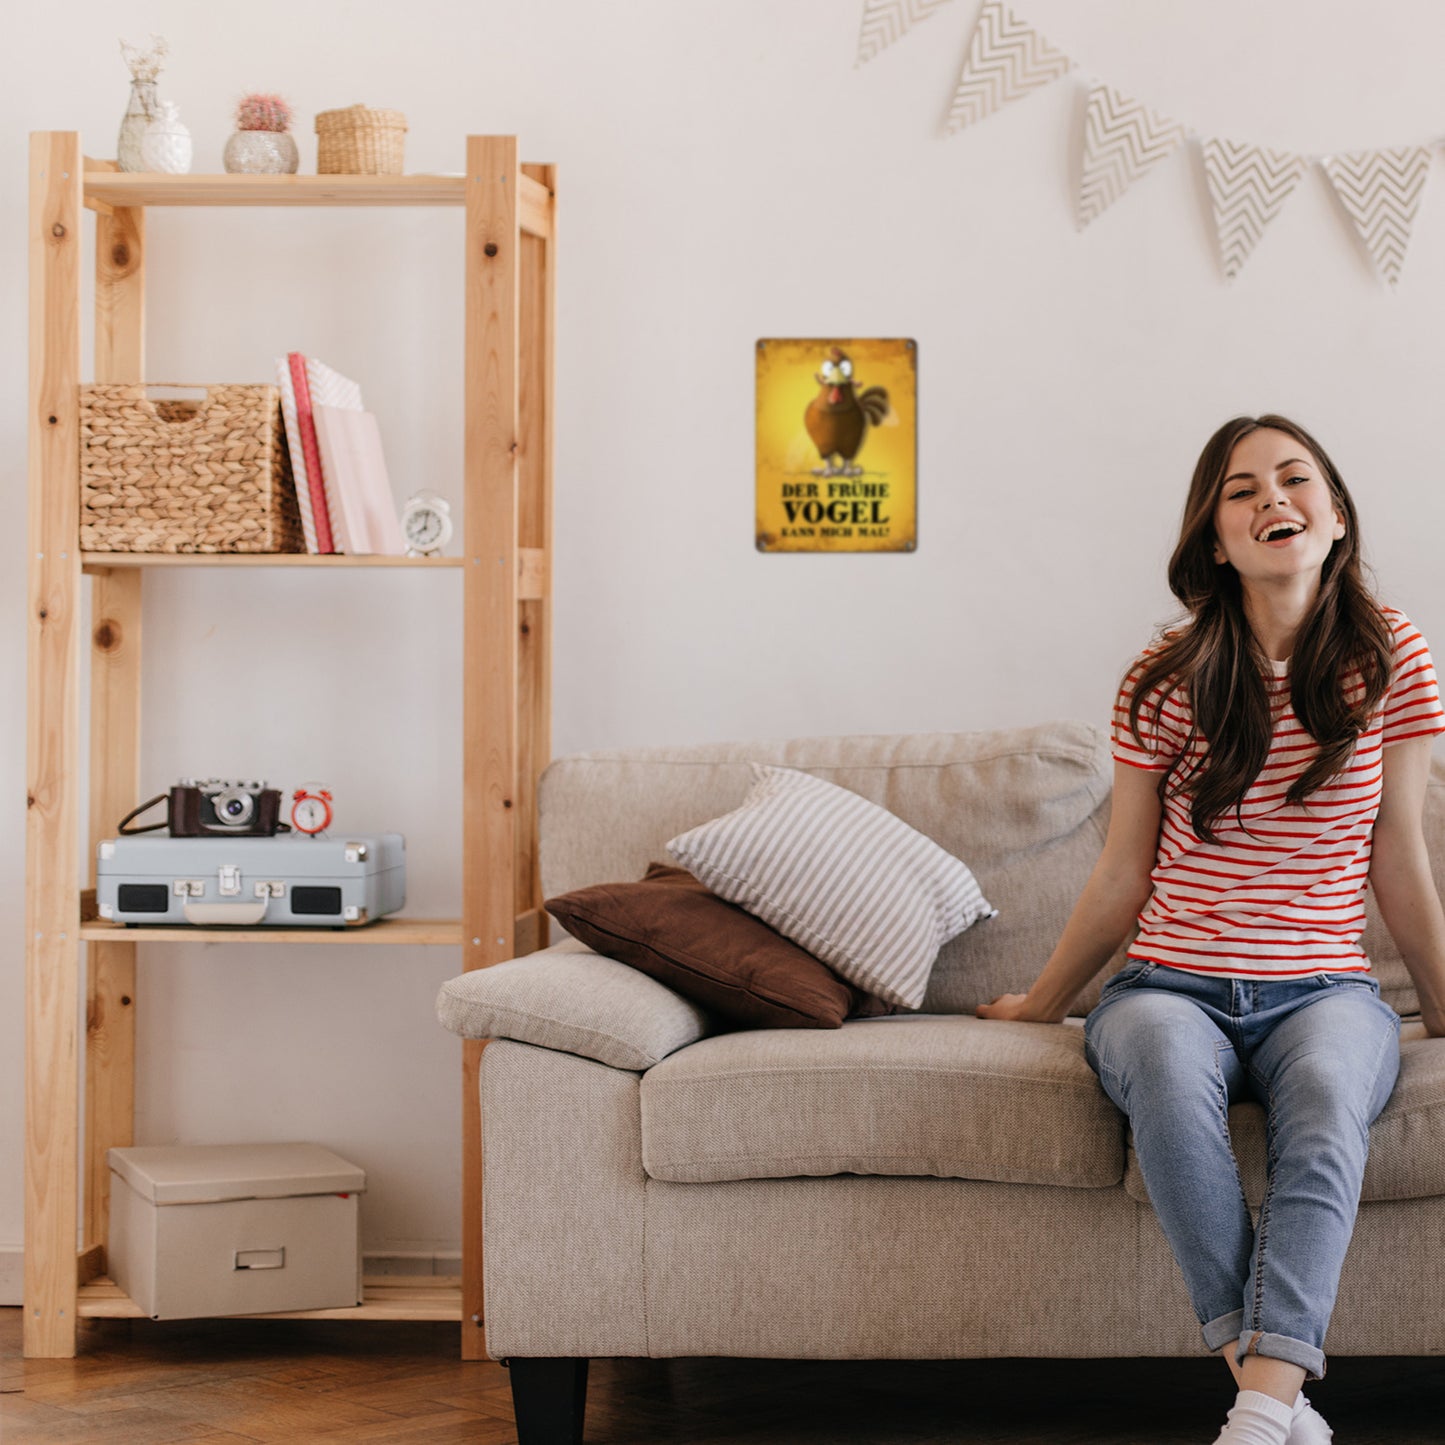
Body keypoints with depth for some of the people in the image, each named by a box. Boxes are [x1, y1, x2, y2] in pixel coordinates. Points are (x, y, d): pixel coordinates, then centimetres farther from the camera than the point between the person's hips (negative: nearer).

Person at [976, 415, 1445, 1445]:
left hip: (1324, 988, 0)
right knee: (1166, 1063, -37)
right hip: (1172, 984, 0)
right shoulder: (1168, 682, 2)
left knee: (1327, 1087, -37)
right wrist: (1042, 1004, 18)